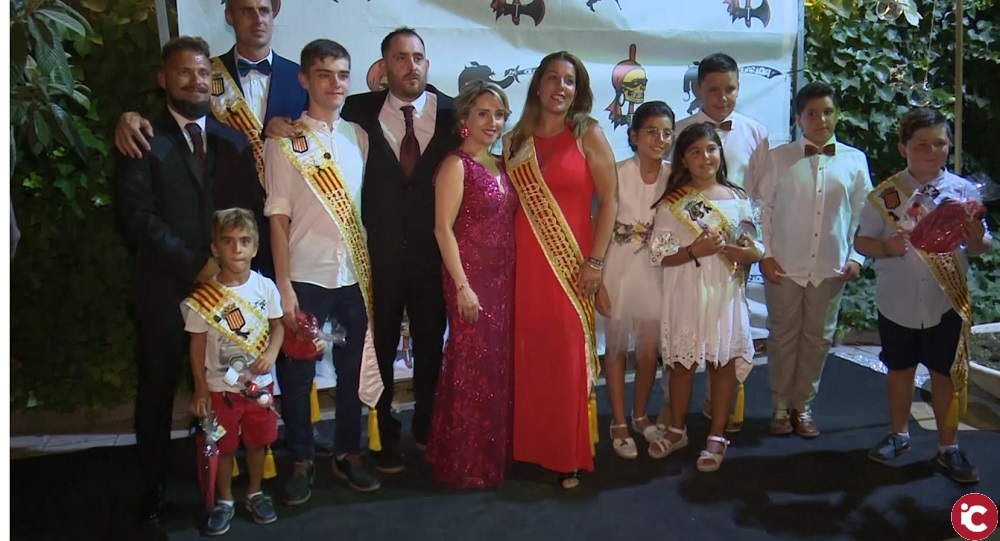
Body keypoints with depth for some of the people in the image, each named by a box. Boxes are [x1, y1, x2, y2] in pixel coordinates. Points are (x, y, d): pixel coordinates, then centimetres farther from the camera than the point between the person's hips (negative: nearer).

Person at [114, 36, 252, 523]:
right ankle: (154, 481, 26)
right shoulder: (145, 140, 0)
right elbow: (138, 215, -8)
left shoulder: (232, 139, 11)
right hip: (165, 287, -2)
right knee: (158, 386, 9)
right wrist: (194, 262, -14)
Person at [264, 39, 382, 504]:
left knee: (353, 369, 13)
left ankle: (347, 454, 30)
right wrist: (284, 287, -9)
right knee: (297, 374, 8)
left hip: (355, 276, 3)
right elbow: (278, 218, -5)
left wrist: (373, 271, 2)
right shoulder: (283, 142, -3)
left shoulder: (359, 136, 7)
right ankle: (301, 462, 25)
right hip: (306, 277, -3)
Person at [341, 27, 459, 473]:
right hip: (379, 253, 0)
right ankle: (384, 437, 29)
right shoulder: (361, 110, -2)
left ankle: (426, 427, 36)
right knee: (381, 347, 10)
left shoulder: (452, 112, -1)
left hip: (433, 253, 1)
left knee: (431, 345, 14)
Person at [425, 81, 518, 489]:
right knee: (471, 366, 0)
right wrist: (462, 286, -17)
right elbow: (443, 228, -14)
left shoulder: (501, 165, 13)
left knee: (499, 364, 12)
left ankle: (493, 454, 28)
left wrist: (510, 278, 6)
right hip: (471, 278, -7)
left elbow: (507, 223, 14)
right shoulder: (456, 164, -8)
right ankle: (464, 464, 15)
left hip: (503, 279, 7)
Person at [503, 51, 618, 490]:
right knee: (526, 356, 7)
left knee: (568, 358, 0)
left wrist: (595, 261, -9)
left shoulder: (589, 136, 0)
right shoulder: (515, 141, 10)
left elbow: (609, 200, -3)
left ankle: (568, 455, 15)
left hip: (570, 263, -3)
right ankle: (527, 444, 24)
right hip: (523, 263, 3)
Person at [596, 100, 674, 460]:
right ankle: (619, 423, 26)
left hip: (656, 269, 3)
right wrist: (597, 279, -12)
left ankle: (640, 416, 34)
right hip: (619, 267, -3)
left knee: (649, 351, 10)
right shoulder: (618, 174, -13)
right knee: (617, 347, 10)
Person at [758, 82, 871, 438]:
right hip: (784, 266, -2)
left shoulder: (855, 160, 4)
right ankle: (781, 406, 23)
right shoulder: (779, 158, -2)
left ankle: (803, 406, 26)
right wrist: (765, 254, -6)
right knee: (783, 337, 8)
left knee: (818, 338, 11)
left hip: (831, 268, 2)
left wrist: (856, 257, -1)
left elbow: (863, 214, 6)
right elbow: (763, 208, -1)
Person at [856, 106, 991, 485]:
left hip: (947, 304, 0)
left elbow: (983, 245, 2)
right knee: (900, 369, 15)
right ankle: (899, 435, 33)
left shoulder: (964, 191, -3)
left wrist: (976, 241, -21)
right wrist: (886, 247, -23)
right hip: (897, 303, 0)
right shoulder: (886, 193, -6)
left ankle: (948, 448, 25)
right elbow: (861, 241, -3)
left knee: (945, 374, 10)